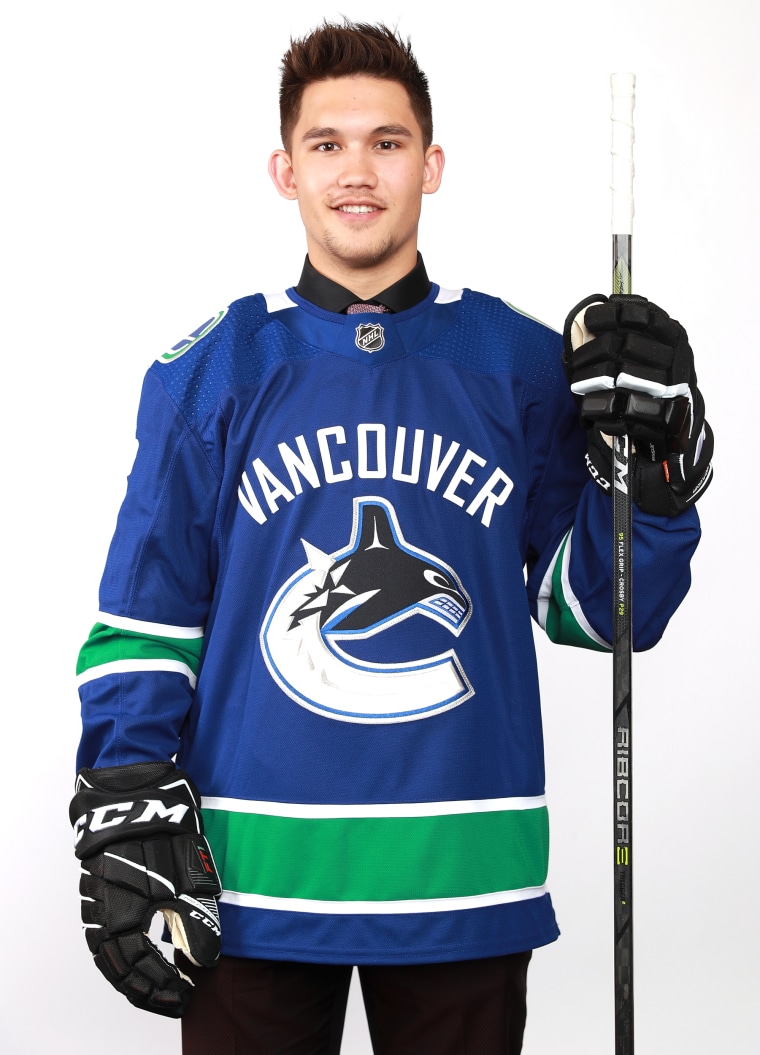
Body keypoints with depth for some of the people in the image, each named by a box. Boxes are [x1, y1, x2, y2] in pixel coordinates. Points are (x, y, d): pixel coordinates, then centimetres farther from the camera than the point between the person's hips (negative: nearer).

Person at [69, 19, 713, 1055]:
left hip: (465, 879, 1)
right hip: (253, 872, 0)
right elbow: (144, 621, 4)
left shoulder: (524, 364, 4)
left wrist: (654, 468, -10)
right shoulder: (212, 372, 4)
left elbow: (600, 610, 6)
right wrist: (126, 834, -3)